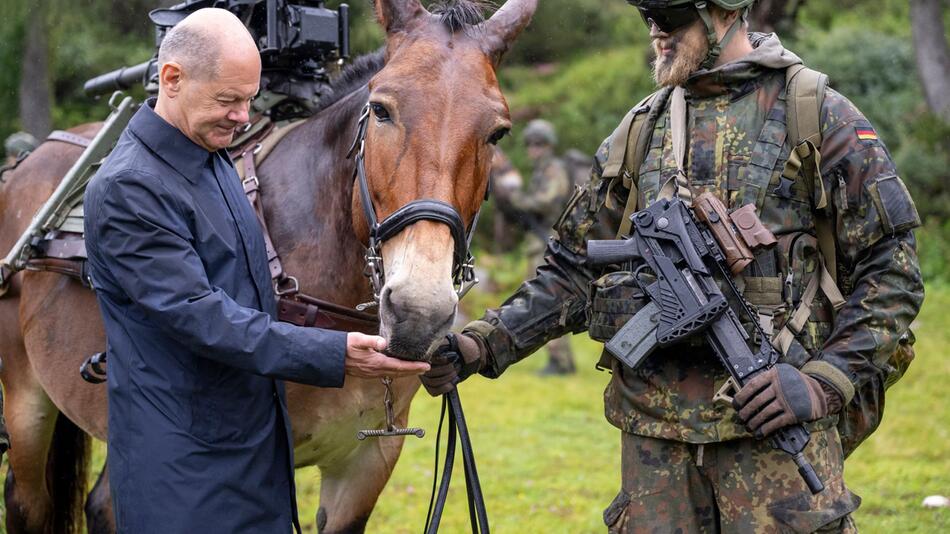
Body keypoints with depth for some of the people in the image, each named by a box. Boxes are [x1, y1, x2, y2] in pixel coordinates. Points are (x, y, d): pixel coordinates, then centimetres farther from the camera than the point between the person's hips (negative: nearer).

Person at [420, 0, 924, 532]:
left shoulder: (820, 117, -1)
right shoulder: (641, 130, 14)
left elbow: (893, 269, -3)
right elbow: (575, 271, 15)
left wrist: (823, 382, -13)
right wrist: (484, 344, 1)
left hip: (773, 419, -4)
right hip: (656, 425, 5)